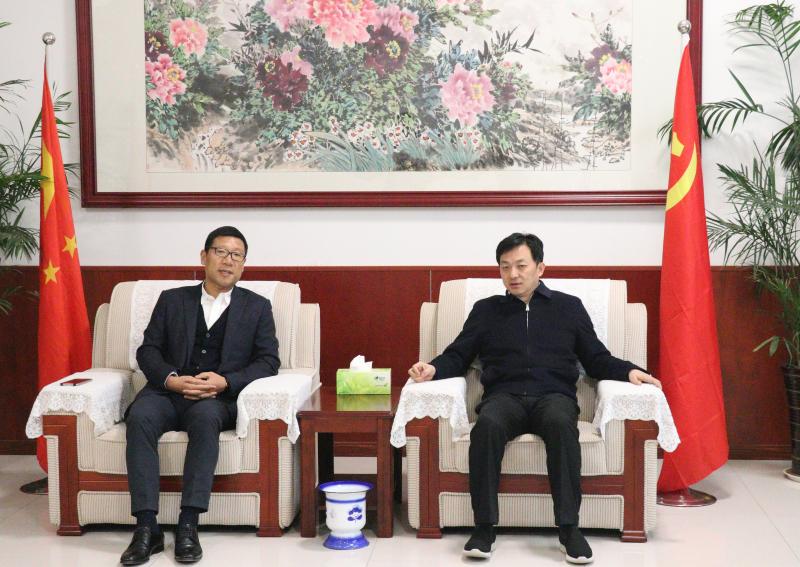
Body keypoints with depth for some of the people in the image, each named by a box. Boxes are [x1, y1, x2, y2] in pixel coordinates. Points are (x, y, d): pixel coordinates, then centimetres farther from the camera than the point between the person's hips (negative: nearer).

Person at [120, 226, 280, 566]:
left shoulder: (257, 307, 15)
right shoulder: (172, 300, 18)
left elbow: (268, 361, 6)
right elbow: (148, 350, 11)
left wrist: (225, 382, -12)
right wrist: (171, 379, -11)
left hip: (220, 398, -1)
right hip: (168, 392, 2)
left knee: (204, 416, -37)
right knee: (140, 417, -32)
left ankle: (188, 525, -35)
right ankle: (147, 528, -32)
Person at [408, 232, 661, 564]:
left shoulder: (569, 307, 21)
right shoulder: (486, 310, 22)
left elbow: (597, 360, 18)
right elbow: (457, 357, 17)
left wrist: (629, 371, -1)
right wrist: (434, 368, -4)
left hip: (554, 396, 0)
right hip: (505, 396, 0)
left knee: (561, 423, -37)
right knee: (487, 425, -35)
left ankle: (569, 528, -33)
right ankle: (484, 528, -30)